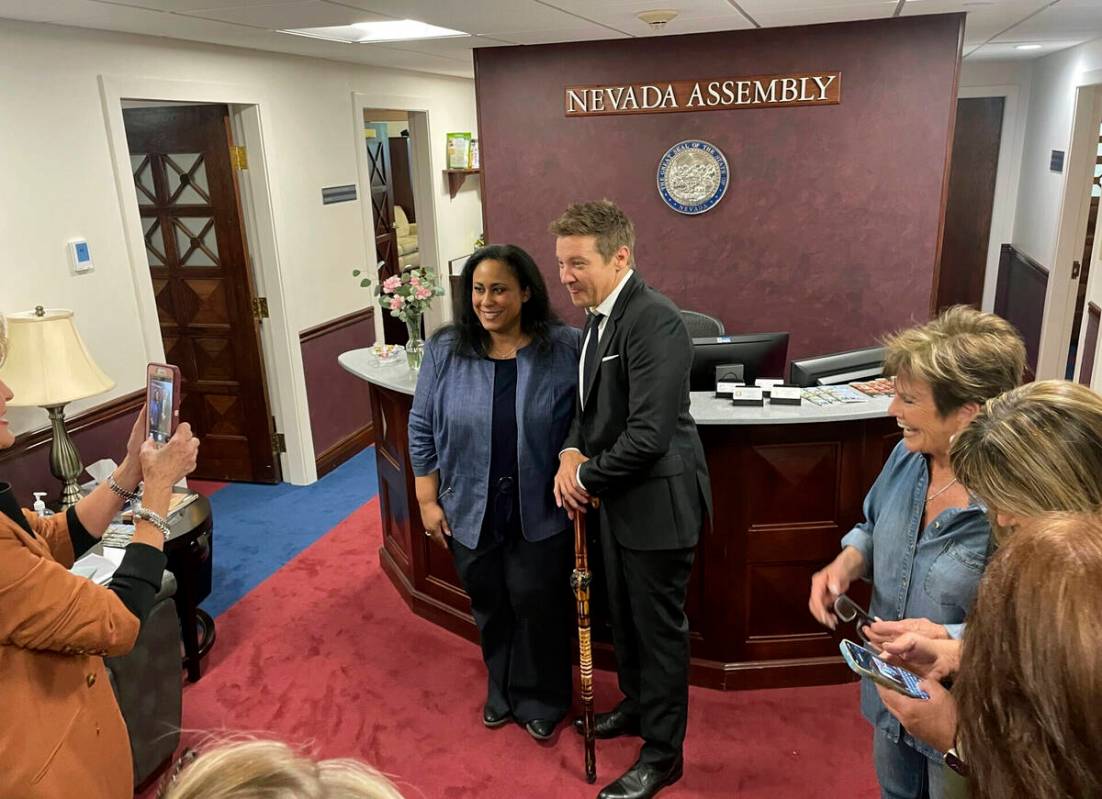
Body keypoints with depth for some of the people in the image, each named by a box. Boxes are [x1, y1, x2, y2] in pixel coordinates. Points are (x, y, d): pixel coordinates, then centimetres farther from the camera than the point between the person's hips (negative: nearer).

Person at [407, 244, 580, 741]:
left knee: (537, 605, 7)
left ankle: (542, 701, 30)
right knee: (491, 607, 17)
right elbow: (422, 429, 2)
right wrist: (427, 501, 1)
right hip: (471, 512, 2)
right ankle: (502, 692, 40)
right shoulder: (445, 350, -4)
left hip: (540, 513, -2)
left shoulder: (563, 348, -8)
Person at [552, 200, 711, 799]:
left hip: (656, 501, -9)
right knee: (624, 615, 24)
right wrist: (572, 452, -4)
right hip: (619, 498, 9)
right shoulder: (600, 316, 6)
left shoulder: (653, 320, -24)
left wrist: (588, 478, -15)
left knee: (658, 626, 8)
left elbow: (649, 433, -28)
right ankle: (638, 705, 47)